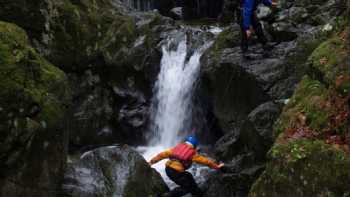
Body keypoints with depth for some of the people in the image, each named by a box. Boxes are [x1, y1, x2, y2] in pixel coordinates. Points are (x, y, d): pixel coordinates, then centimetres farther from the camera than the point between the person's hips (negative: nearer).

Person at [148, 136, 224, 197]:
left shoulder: (177, 147, 20)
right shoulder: (193, 153, 9)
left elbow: (164, 154, 16)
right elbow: (205, 160, 16)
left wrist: (152, 161, 19)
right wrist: (216, 166, 27)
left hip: (168, 168, 7)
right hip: (176, 172, -7)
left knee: (188, 177, 24)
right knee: (187, 187, 7)